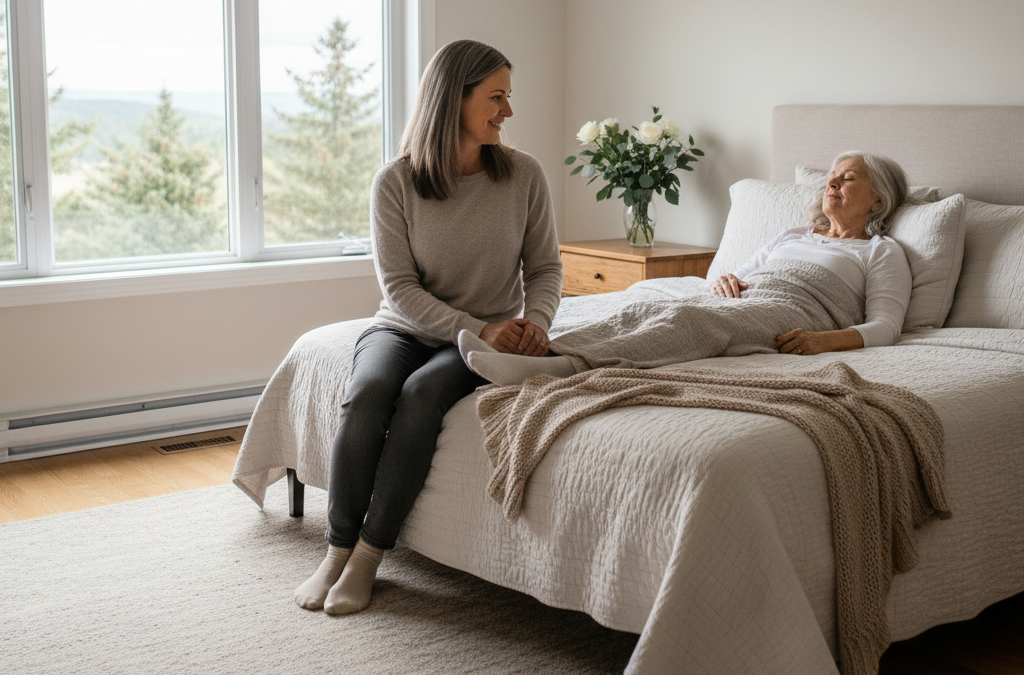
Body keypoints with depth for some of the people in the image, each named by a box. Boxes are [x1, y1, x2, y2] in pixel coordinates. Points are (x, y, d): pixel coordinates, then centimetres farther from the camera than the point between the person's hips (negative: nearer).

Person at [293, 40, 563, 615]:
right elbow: (400, 287, -11)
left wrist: (535, 321, -18)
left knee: (421, 393, -31)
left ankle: (370, 556, -22)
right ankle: (337, 550, -15)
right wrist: (476, 329, -23)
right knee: (366, 394, -30)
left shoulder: (524, 175, -4)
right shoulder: (396, 182, -9)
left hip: (488, 339, 0)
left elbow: (545, 266, 3)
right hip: (404, 327, 1)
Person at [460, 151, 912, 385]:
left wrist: (825, 340, -18)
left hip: (791, 317, -6)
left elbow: (884, 327, 3)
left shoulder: (882, 252, 19)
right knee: (642, 298, -27)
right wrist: (723, 280, 6)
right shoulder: (793, 235, 37)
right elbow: (740, 276, 33)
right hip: (737, 305, 6)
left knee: (686, 317, -36)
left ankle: (566, 366, -57)